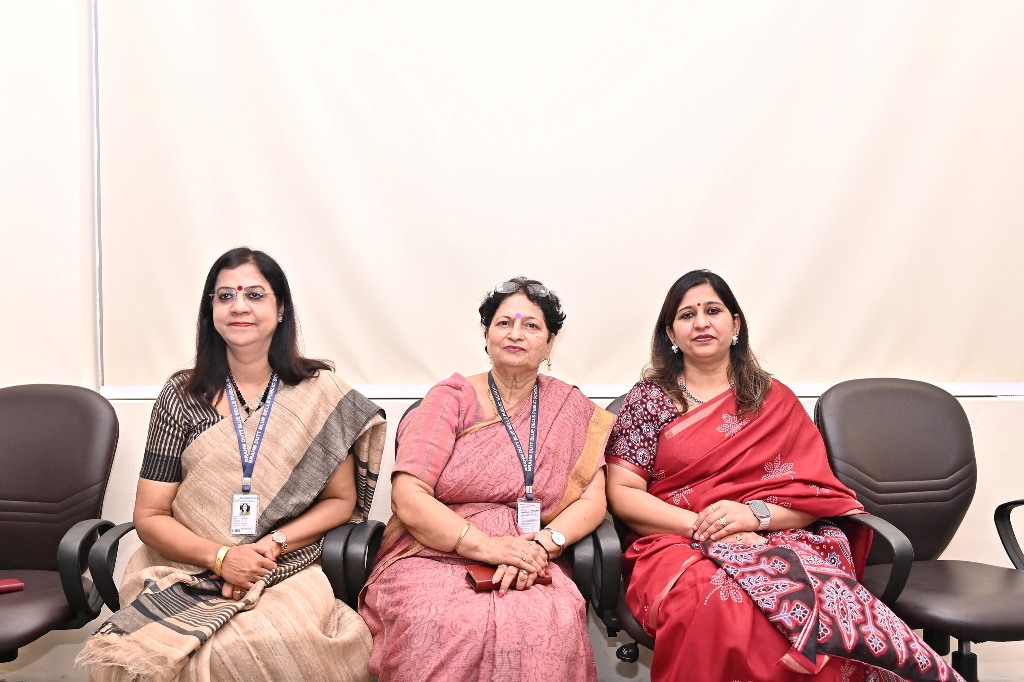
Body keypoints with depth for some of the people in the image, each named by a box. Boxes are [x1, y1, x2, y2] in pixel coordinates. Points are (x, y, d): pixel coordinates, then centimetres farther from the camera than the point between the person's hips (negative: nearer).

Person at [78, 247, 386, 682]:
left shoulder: (321, 394, 4)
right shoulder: (181, 398, 6)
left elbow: (341, 500, 8)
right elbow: (149, 515, 5)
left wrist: (274, 543, -9)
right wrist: (220, 557, -12)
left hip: (287, 577, -1)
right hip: (185, 576, 2)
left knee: (281, 644, -34)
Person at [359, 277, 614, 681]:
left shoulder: (571, 409, 12)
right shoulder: (451, 398, 4)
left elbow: (592, 501, 4)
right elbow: (408, 498, -6)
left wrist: (542, 544, -15)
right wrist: (487, 546, -18)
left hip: (529, 567, 2)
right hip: (433, 557, -1)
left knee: (550, 625, -33)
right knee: (443, 627, -35)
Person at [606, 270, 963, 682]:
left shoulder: (774, 400, 12)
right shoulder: (648, 398, 7)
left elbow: (816, 492, 5)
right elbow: (622, 494, 0)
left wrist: (755, 514, -15)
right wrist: (701, 524, -15)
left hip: (776, 541, 1)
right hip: (679, 546, -1)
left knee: (810, 590, -36)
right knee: (722, 606, -37)